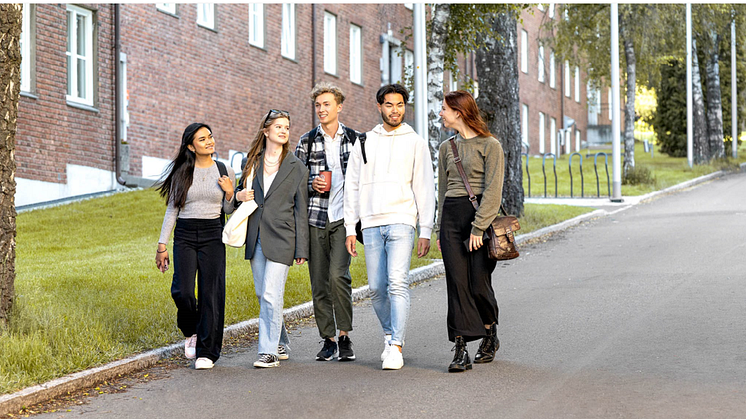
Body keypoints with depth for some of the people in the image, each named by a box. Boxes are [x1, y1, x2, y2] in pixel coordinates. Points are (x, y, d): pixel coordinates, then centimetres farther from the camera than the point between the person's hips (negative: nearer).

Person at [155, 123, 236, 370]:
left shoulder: (225, 172, 6)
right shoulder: (181, 173, 4)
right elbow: (172, 210, 7)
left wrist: (230, 194, -8)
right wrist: (162, 245, 3)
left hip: (213, 236, 0)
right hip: (185, 235, 0)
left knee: (211, 292, -5)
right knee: (182, 292, -12)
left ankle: (206, 352, 3)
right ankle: (191, 331, 18)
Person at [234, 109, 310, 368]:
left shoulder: (296, 168, 1)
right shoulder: (252, 162, 10)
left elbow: (301, 211, 0)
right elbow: (242, 191, 25)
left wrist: (301, 250, -4)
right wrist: (239, 195, -1)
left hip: (281, 239, -5)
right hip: (256, 238, 5)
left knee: (271, 295, -11)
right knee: (262, 295, 11)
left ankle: (269, 352, -6)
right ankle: (280, 344, 26)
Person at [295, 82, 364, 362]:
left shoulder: (355, 139, 7)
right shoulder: (306, 141, 9)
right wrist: (311, 185, -8)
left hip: (344, 217, -2)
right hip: (315, 218, 2)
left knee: (338, 274, -17)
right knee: (319, 282, 3)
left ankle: (345, 335, -5)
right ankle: (328, 339, 13)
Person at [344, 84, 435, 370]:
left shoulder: (415, 143, 6)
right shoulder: (364, 142, 13)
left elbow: (425, 188, 4)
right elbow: (352, 187, 14)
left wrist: (426, 231, -3)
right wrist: (350, 229, 7)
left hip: (402, 222, -3)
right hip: (371, 224, 3)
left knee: (398, 283, -15)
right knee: (377, 287, 6)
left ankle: (396, 347, -17)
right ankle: (390, 335, 26)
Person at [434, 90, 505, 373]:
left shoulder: (490, 146, -3)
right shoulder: (447, 148, 15)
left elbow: (492, 191, -9)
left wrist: (478, 228, -16)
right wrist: (439, 230, 14)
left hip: (480, 213, -5)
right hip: (451, 216, 5)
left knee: (479, 284, -4)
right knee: (457, 284, -5)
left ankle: (490, 336, 23)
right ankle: (460, 351, -7)